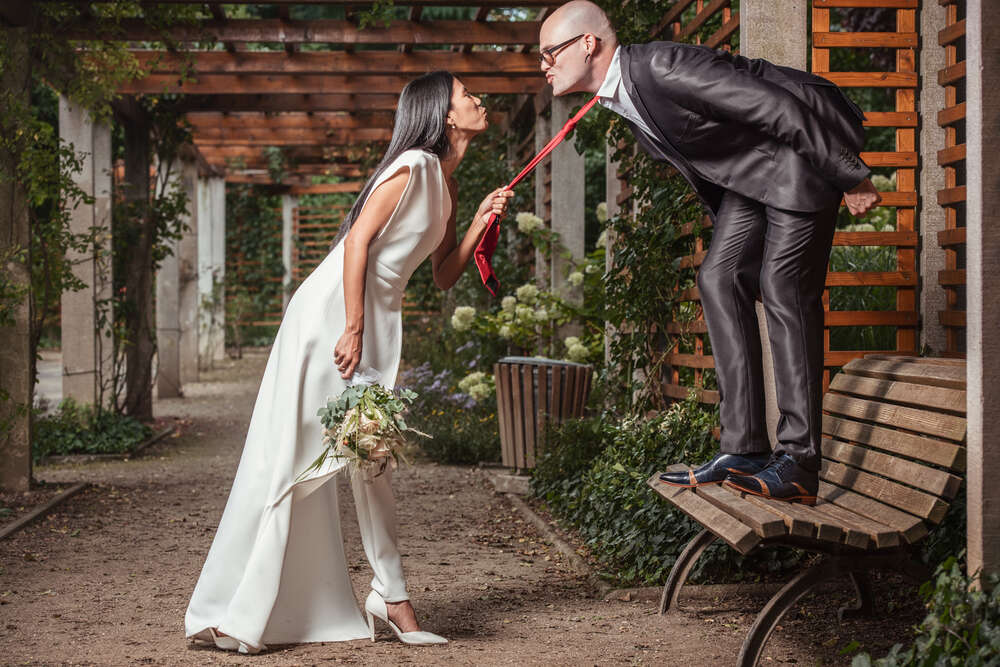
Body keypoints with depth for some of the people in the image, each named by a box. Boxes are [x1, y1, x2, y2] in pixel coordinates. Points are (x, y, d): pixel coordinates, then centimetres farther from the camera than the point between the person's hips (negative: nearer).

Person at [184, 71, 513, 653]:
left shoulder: (446, 187, 17)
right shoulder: (413, 165, -10)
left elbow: (444, 276, 18)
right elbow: (358, 240, -17)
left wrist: (483, 221, 5)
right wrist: (353, 330, -20)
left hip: (379, 319, 9)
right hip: (332, 309, -9)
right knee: (292, 457, -8)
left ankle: (392, 596, 12)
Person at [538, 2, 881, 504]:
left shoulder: (662, 66, -27)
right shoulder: (620, 96, 4)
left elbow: (780, 107, -27)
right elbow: (700, 161, 16)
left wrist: (850, 179, -22)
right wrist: (725, 230, 20)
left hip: (807, 142, -9)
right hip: (751, 169, 9)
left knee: (784, 287, -16)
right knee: (719, 279, -1)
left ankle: (798, 462, -16)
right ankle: (743, 451, -3)